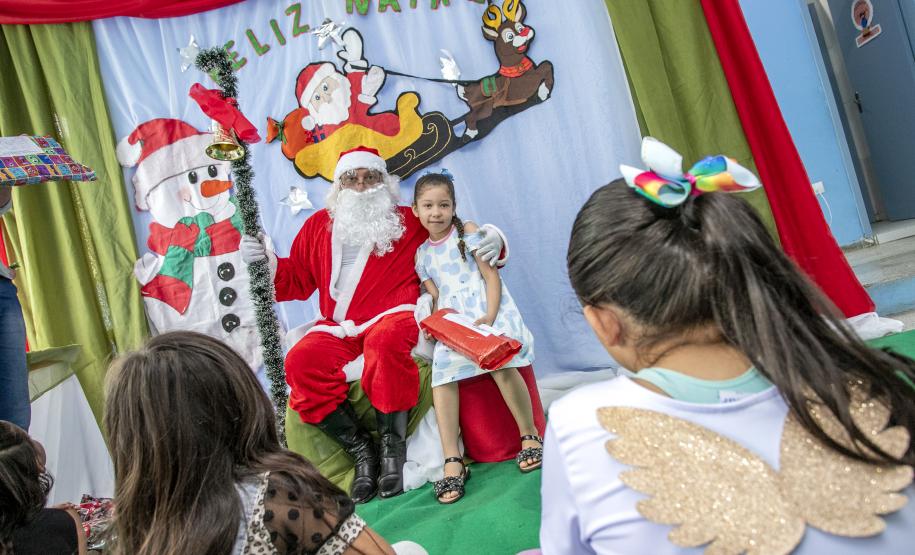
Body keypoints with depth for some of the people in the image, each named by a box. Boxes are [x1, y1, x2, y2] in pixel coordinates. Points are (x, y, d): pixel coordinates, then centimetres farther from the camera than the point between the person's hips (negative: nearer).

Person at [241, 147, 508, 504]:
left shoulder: (410, 221, 15)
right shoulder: (319, 225, 22)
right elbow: (298, 281, 23)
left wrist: (492, 238, -5)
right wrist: (265, 261, 6)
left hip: (393, 317, -3)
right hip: (337, 328, 3)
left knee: (386, 340, -39)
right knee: (302, 361, -27)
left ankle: (393, 447, -24)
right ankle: (360, 449, -16)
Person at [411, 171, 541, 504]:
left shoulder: (467, 232, 4)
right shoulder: (422, 255, 14)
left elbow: (492, 277, -2)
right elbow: (437, 298, 13)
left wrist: (490, 317, -16)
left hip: (487, 310, -3)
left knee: (500, 361, -29)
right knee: (441, 374, -20)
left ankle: (530, 437, -11)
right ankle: (452, 462, -20)